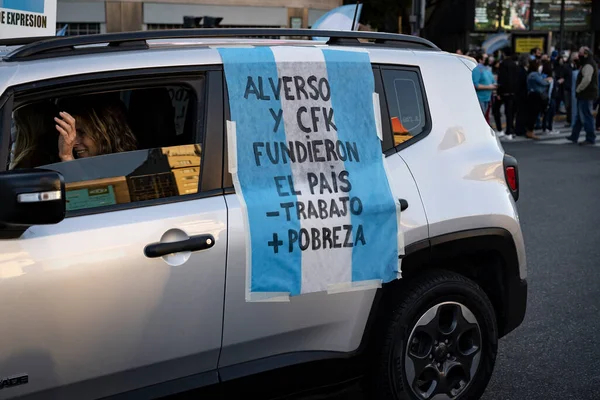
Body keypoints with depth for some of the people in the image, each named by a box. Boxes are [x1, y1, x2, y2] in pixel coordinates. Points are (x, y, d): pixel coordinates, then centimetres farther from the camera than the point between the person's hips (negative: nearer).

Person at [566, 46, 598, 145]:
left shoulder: (588, 66, -17)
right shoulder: (590, 64, 17)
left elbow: (586, 80, -30)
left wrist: (578, 89, -17)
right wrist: (579, 90, 14)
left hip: (586, 96, -11)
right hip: (585, 95, 11)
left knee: (586, 117, -7)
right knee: (580, 116, 16)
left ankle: (590, 139, -3)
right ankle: (574, 136, 23)